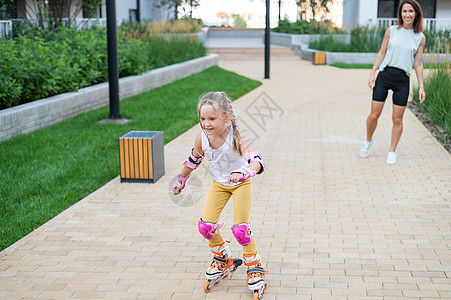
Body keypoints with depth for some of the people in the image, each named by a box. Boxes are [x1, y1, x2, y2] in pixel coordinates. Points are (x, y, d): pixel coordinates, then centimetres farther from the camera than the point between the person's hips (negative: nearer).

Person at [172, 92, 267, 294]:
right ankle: (223, 258, 26)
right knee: (205, 226, -3)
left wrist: (243, 173, -65)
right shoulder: (202, 138, -20)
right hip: (219, 184, 4)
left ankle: (255, 267, 16)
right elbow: (194, 160, 2)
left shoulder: (235, 138, -33)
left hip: (241, 184, -4)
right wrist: (181, 179, 15)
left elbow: (257, 161, -45)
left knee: (240, 229, -10)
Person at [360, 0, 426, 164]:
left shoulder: (420, 38, 5)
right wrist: (372, 74, 1)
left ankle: (392, 151, 19)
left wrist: (421, 87, 4)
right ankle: (368, 141, 28)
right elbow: (381, 54, 8)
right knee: (374, 115, 0)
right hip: (384, 76, 0)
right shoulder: (391, 31, 4)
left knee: (397, 119, 2)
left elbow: (418, 64, 8)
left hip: (402, 80, 0)